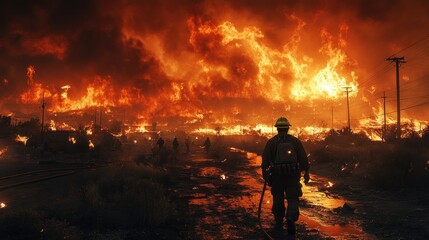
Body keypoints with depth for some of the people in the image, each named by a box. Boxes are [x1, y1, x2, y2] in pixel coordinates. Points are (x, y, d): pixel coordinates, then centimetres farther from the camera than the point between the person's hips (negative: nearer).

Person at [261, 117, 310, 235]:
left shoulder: (271, 142, 0)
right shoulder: (295, 141, 4)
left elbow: (265, 159, -4)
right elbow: (303, 158, 3)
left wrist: (264, 172, 6)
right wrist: (306, 173, 10)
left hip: (277, 175, 0)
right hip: (293, 175, 0)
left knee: (278, 199, 12)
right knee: (293, 199, 4)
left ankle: (279, 224, 18)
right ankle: (290, 218, -21)